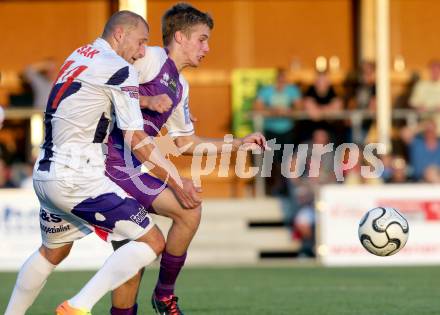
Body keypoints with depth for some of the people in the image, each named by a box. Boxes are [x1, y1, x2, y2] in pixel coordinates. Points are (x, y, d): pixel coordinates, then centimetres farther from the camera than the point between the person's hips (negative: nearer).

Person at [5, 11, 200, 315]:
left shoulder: (79, 56, 15)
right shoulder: (120, 70, -9)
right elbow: (136, 140, -9)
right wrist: (178, 184, -3)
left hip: (44, 173, 9)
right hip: (77, 179, -9)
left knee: (52, 252, 30)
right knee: (151, 241, -6)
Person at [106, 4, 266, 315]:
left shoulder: (180, 87, 22)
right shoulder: (151, 58, -6)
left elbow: (186, 142, 27)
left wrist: (239, 143, 23)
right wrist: (146, 101, -18)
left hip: (133, 165, 9)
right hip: (121, 158, -9)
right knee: (189, 209, -16)